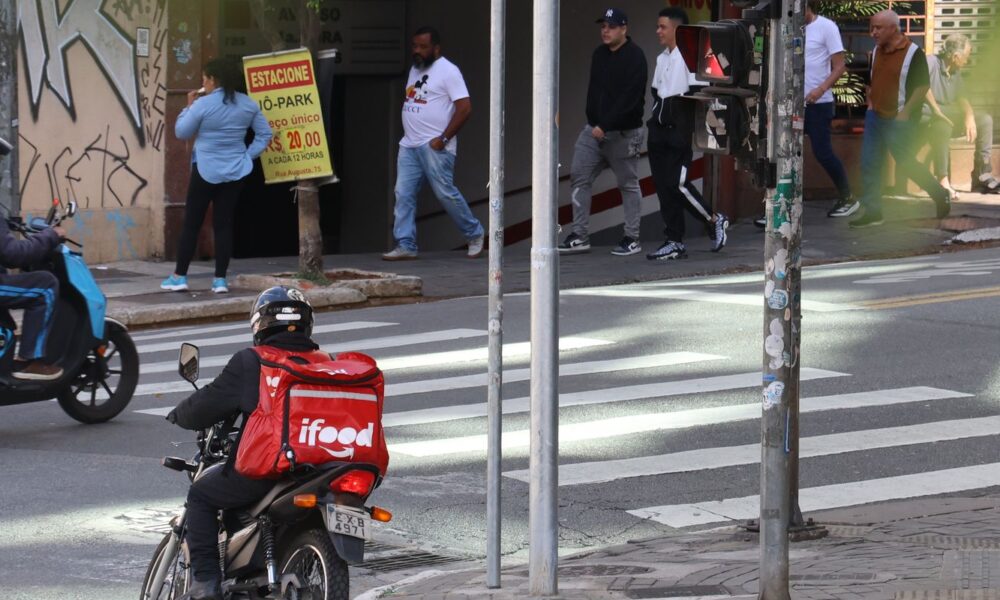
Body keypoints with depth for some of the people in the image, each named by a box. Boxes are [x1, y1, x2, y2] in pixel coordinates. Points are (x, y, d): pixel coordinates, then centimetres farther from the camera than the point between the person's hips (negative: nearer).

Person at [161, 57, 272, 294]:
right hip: (236, 173, 4)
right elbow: (265, 134, 7)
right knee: (224, 224, 8)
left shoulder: (203, 105, -15)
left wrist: (189, 106, 5)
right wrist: (248, 156, 7)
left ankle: (179, 276, 8)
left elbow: (182, 132, -5)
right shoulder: (248, 105, 1)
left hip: (206, 171, -4)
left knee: (191, 223, 5)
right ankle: (220, 279, 7)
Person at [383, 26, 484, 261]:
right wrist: (409, 134, 14)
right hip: (409, 145, 8)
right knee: (403, 194, -2)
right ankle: (405, 245, -2)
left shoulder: (448, 71, -8)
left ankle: (474, 235, 12)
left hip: (434, 147, -8)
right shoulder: (415, 70, 18)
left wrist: (443, 138, -17)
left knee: (446, 193, -6)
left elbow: (465, 108, -14)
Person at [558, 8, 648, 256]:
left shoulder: (634, 57, -13)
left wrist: (606, 126, -24)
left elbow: (629, 98, -21)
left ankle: (632, 239, 10)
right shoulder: (599, 54, 10)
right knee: (579, 177, 1)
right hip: (594, 129, 7)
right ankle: (580, 236, 5)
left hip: (623, 133, -7)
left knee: (628, 184, 3)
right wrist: (592, 121, 10)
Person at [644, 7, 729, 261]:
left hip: (680, 129, -9)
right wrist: (655, 120, 13)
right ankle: (675, 242, 9)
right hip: (661, 130, 9)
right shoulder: (662, 58, 17)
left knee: (677, 183, -13)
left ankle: (715, 220, 7)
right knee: (663, 186, 5)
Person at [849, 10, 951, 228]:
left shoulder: (913, 54, -13)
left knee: (905, 162, -1)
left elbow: (923, 86, -14)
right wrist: (870, 103, 11)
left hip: (899, 120, -7)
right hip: (875, 116, 7)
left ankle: (940, 195, 20)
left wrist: (905, 113, -18)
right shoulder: (876, 52, 9)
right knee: (869, 163, 2)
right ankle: (872, 212, 8)